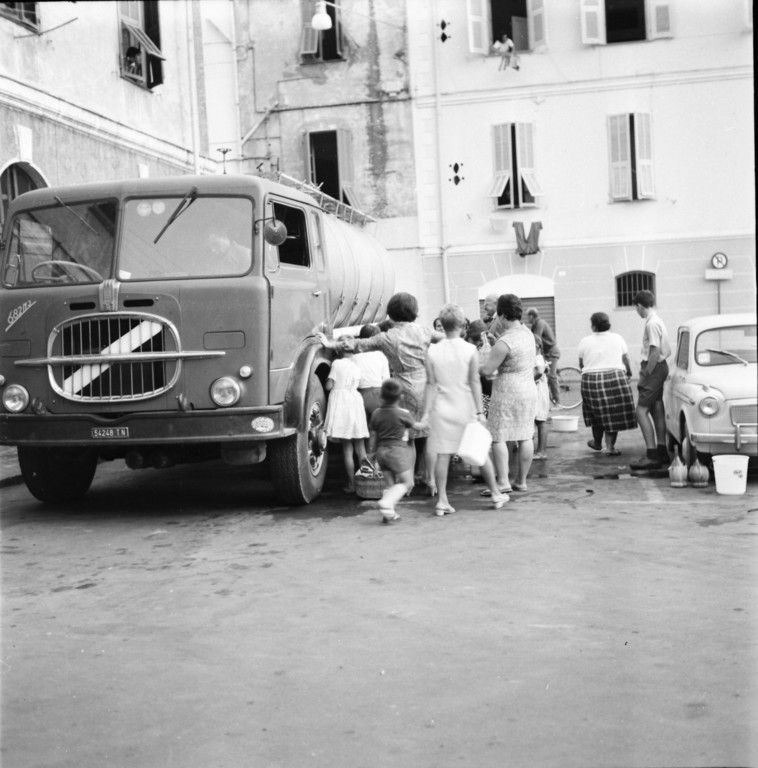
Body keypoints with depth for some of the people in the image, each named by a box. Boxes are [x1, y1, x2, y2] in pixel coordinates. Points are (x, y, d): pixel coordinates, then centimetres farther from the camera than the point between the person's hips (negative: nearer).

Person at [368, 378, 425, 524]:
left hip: (381, 450, 6)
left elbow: (372, 434, 9)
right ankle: (386, 503, -20)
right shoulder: (403, 414, -8)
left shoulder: (376, 413, 4)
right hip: (398, 450, -6)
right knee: (407, 482, 0)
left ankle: (389, 513, 6)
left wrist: (372, 452, 20)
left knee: (389, 484, 14)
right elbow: (415, 426, 8)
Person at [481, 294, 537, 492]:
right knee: (525, 436, 10)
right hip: (529, 389, 8)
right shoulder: (528, 333, 5)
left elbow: (487, 370, -18)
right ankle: (521, 481, 17)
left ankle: (503, 482, -5)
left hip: (507, 392, -8)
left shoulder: (504, 342, -20)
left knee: (498, 437, -1)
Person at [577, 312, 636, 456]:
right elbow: (626, 361, 7)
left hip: (591, 380, 1)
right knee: (614, 414, 6)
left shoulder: (585, 341, 0)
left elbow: (581, 364, 7)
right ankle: (610, 446, 4)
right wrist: (629, 374, 25)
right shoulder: (617, 338, 2)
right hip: (616, 378, -1)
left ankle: (597, 442, 30)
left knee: (597, 413, 16)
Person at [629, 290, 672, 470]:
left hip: (654, 369, -10)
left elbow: (655, 351, -23)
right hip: (660, 367, 10)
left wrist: (646, 373, -17)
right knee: (657, 411, 14)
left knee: (642, 411, -12)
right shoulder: (657, 321, 15)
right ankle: (661, 452, 20)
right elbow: (668, 351, 18)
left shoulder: (652, 323, -16)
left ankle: (652, 456, -15)